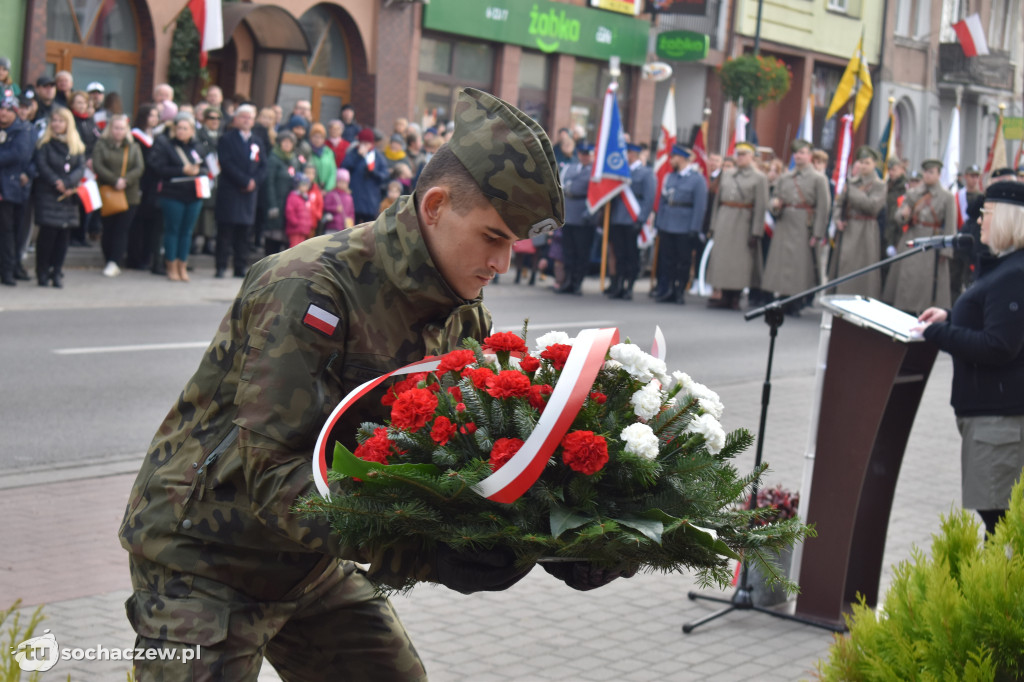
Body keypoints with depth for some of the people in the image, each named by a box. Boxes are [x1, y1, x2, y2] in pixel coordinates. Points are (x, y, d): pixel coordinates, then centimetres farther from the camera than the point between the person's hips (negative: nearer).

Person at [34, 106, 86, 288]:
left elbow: (81, 168, 0)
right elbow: (42, 166, -8)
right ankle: (42, 272, 2)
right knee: (48, 232, -8)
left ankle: (57, 273, 10)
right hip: (48, 194, -3)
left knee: (63, 235, 3)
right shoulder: (45, 143, 1)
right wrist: (56, 182, -18)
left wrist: (67, 184, -15)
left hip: (69, 196, 4)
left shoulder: (76, 146, 11)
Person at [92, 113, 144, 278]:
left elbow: (140, 168, 0)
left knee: (121, 229, -8)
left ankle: (115, 263, -11)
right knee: (108, 229, 1)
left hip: (129, 195, 1)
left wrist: (125, 180, -16)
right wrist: (114, 181, -17)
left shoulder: (133, 147, 13)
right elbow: (97, 166, -6)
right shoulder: (101, 145, 6)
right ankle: (110, 261, 9)